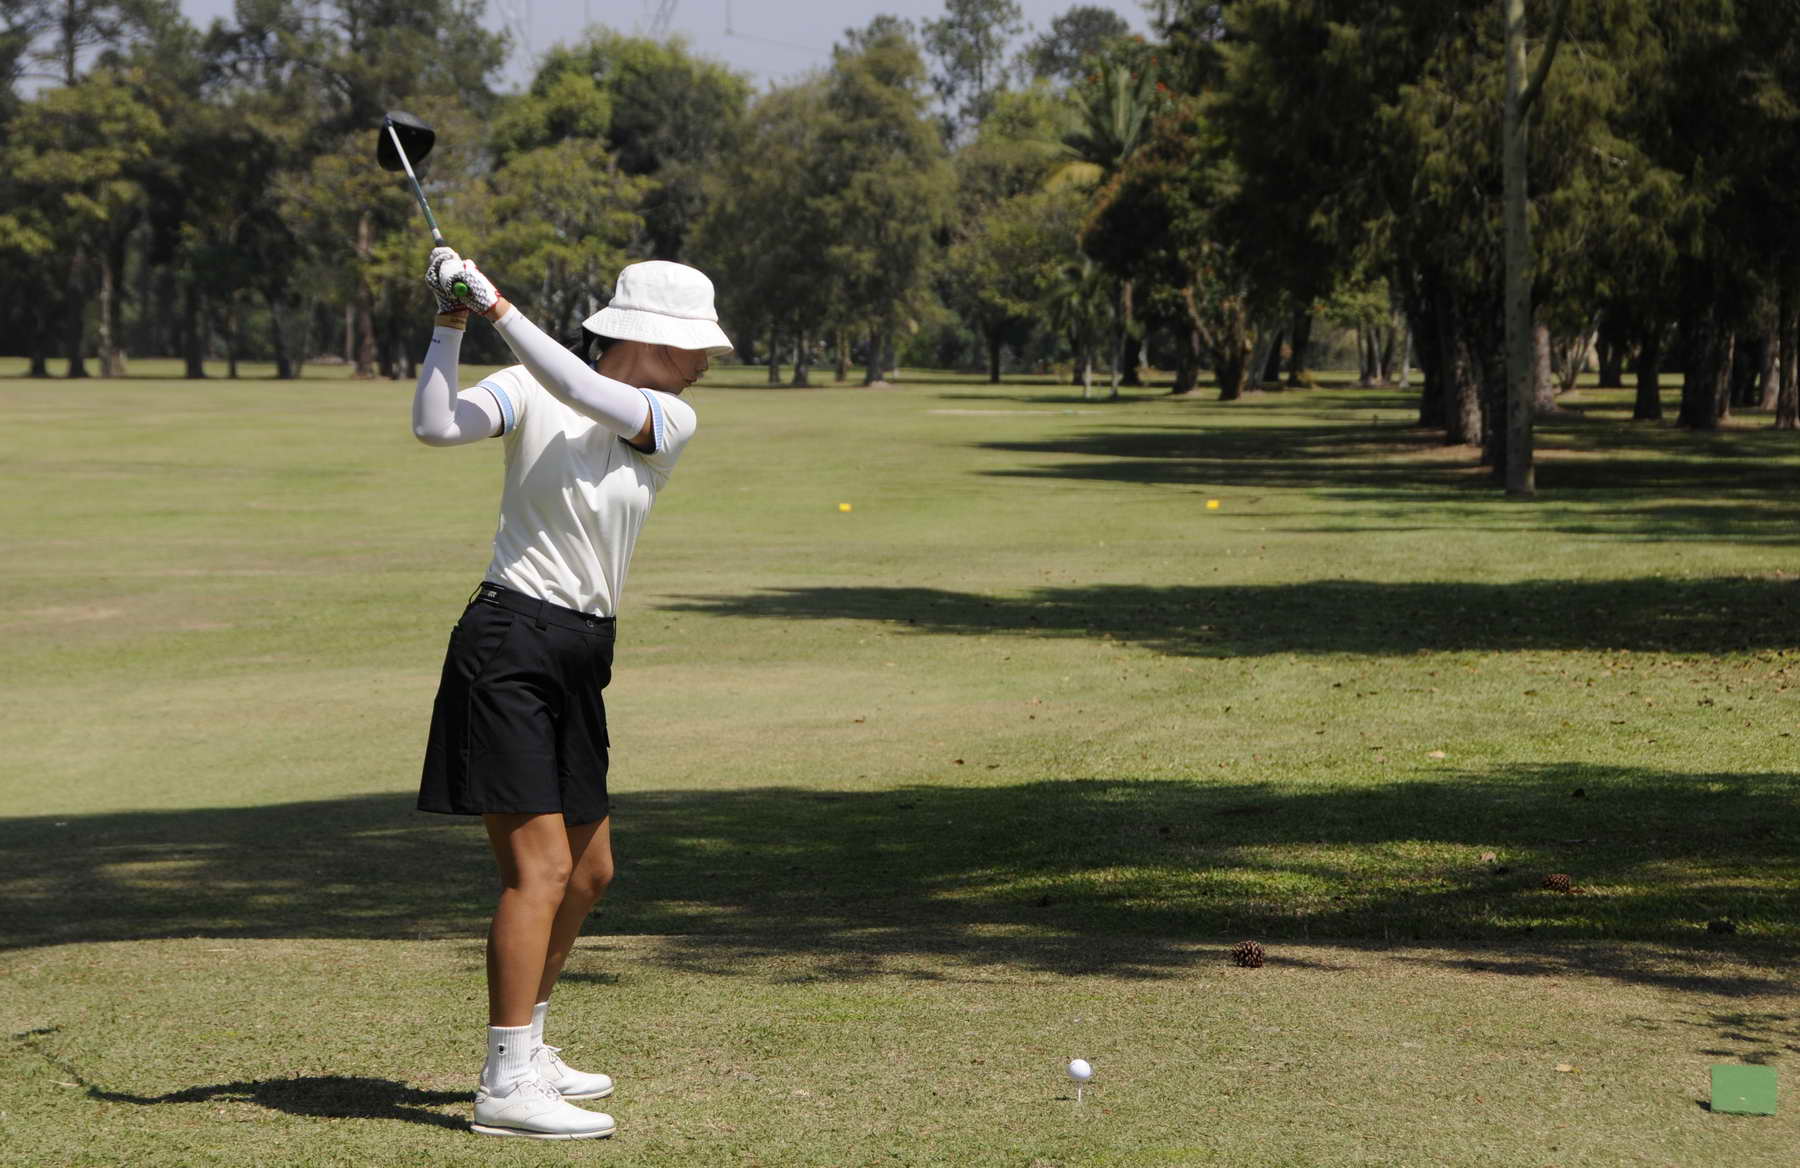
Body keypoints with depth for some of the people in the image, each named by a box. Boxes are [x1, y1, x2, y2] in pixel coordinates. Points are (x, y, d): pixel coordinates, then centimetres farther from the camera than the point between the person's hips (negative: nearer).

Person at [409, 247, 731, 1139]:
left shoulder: (672, 421, 3)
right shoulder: (527, 392, -6)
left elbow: (585, 395, -16)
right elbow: (437, 428, -20)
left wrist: (501, 311, -23)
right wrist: (451, 327, -25)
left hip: (580, 660, 7)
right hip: (509, 640, -7)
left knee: (589, 873, 16)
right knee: (540, 869, -14)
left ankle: (525, 1052, 33)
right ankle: (506, 1087, -12)